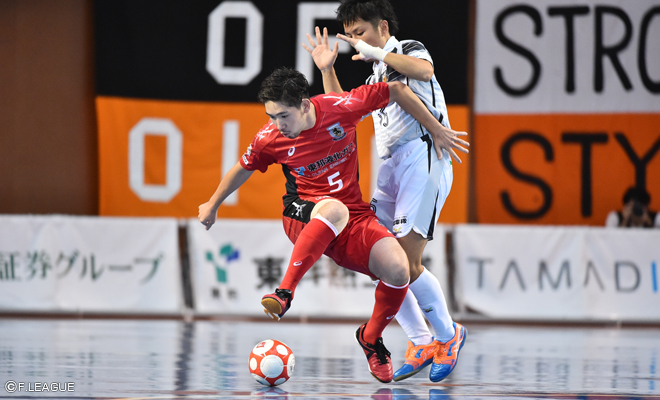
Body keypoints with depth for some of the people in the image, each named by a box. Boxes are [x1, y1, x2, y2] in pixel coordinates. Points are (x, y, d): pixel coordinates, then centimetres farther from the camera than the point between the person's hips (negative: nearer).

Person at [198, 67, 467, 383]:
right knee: (333, 208, -41)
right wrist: (212, 205, 27)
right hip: (303, 217, -2)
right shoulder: (269, 139, -9)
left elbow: (396, 90, -2)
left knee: (398, 270, -25)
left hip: (354, 219, 2)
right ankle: (285, 292, -38)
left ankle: (371, 338, 4)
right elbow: (243, 168, 13)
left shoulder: (341, 108, -14)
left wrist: (437, 131, 2)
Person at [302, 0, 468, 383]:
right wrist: (327, 69, 20)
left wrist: (377, 53, -16)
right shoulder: (376, 78, 27)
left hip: (423, 156, -8)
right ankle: (421, 343, 7)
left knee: (405, 261, -15)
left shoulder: (409, 49, 4)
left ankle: (448, 334, 4)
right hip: (393, 165, 8)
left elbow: (425, 69, -19)